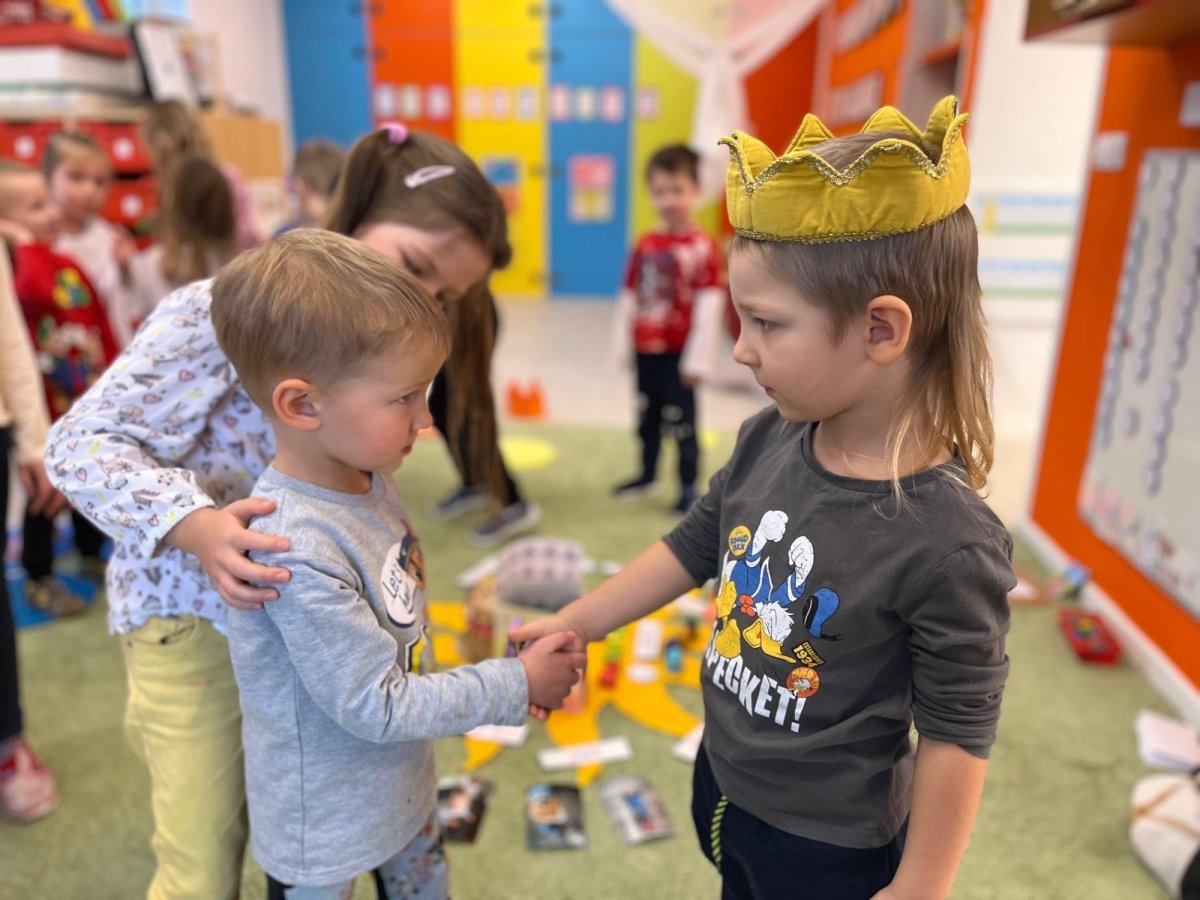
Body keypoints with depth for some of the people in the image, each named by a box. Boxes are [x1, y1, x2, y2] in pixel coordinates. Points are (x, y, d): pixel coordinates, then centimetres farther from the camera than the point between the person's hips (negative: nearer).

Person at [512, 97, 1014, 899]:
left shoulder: (948, 544, -31)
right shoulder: (768, 441, -14)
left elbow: (958, 735, -20)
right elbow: (693, 549, 1)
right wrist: (574, 624, 5)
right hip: (723, 784, 6)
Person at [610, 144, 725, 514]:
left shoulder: (702, 246, -12)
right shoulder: (645, 245, 5)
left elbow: (709, 305, -14)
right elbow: (628, 298, 9)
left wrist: (698, 357, -14)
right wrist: (622, 344, 7)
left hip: (679, 351, -6)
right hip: (646, 348, 6)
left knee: (680, 417, 3)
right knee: (648, 414, 19)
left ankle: (688, 486, 17)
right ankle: (648, 474, 37)